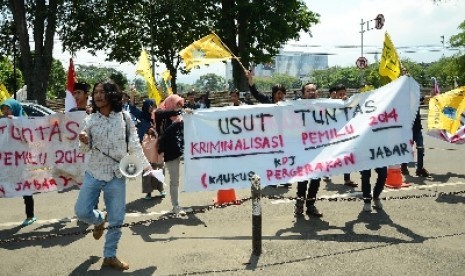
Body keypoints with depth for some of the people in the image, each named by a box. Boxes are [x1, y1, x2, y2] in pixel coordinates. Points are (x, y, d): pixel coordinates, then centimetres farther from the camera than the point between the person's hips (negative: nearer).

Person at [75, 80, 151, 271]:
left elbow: (134, 145, 4)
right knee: (82, 211, -3)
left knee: (116, 219, 4)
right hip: (93, 173, 1)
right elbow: (85, 150, 2)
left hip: (116, 176, -1)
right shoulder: (90, 120, 1)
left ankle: (109, 256, 21)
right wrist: (84, 142, -20)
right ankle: (100, 219, 32)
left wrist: (146, 165, 2)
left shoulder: (124, 118, -1)